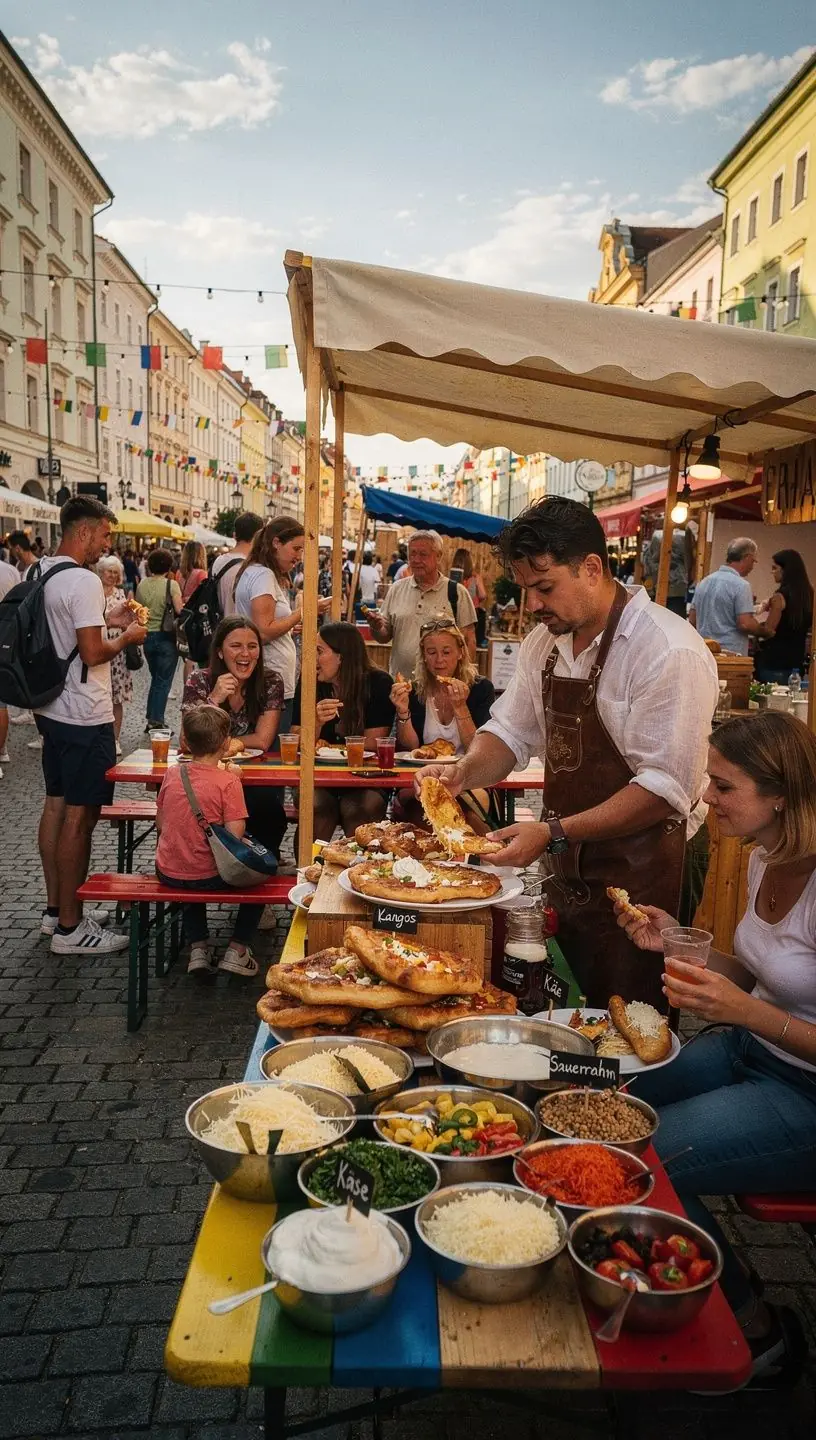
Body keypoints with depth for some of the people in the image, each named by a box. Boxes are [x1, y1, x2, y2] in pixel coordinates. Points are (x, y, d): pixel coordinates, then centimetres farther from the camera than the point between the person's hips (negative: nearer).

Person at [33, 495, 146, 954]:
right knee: (79, 817, -3)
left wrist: (105, 620, 16)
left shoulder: (42, 574, 10)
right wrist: (127, 638, -5)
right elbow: (92, 653, -22)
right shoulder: (84, 581, -19)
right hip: (85, 717, -10)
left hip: (53, 710, 10)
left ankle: (55, 910, 26)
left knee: (57, 807, 15)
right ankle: (70, 928, 5)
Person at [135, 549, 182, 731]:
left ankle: (151, 720, 20)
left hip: (147, 636, 5)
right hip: (166, 637, -5)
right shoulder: (171, 584, -12)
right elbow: (179, 610, -16)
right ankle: (156, 721, 2)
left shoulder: (142, 584, 2)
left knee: (155, 679, 19)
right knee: (164, 681, 3)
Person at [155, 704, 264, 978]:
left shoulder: (172, 774, -3)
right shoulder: (228, 781, -17)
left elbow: (160, 824, 6)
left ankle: (198, 948, 27)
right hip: (209, 877, -4)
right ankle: (236, 950, 16)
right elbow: (235, 834, -18)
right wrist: (234, 781, -9)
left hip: (168, 873, 5)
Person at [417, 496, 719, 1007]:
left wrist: (554, 834, -27)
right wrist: (464, 772, -9)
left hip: (644, 869, -7)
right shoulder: (544, 643, 4)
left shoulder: (670, 652, -21)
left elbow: (665, 787, -24)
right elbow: (511, 732, 11)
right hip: (569, 863, 7)